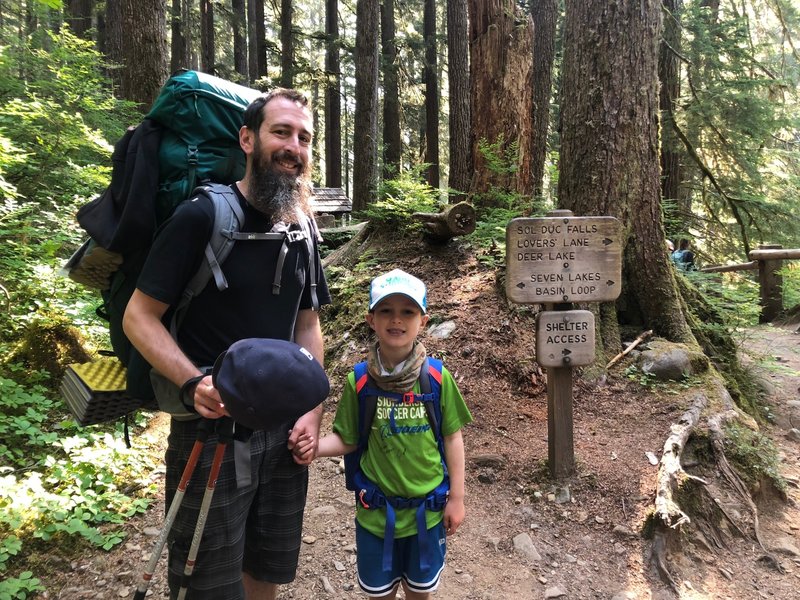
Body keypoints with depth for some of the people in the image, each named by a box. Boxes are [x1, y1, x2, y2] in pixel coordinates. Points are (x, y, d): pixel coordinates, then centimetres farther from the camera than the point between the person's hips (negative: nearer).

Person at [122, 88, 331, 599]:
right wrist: (193, 382, -28)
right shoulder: (202, 216, -14)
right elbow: (139, 316, -12)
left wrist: (313, 411, 0)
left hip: (285, 432, 6)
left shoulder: (302, 231, 4)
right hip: (211, 430, -5)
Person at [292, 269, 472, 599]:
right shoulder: (358, 380, -12)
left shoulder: (438, 378, -14)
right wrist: (314, 446, -22)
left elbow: (452, 437, -4)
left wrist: (456, 498, -1)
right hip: (376, 510, 0)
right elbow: (347, 439, -3)